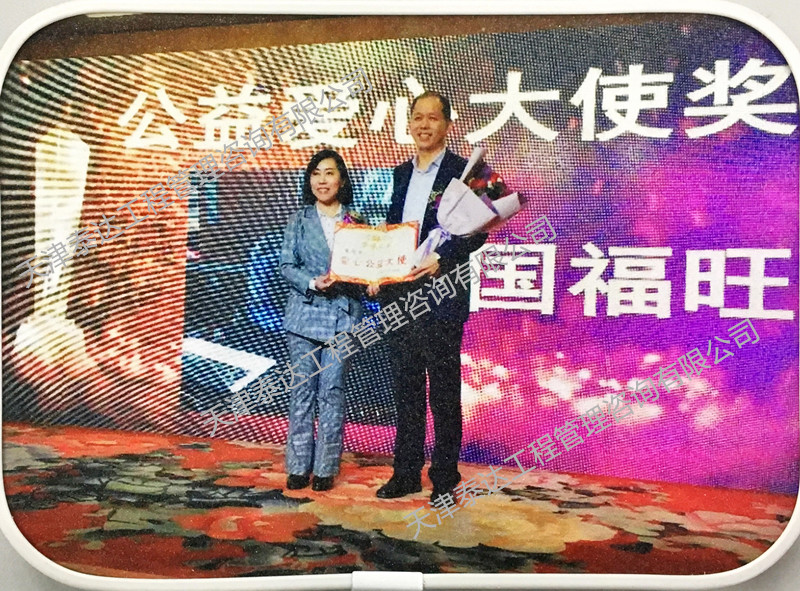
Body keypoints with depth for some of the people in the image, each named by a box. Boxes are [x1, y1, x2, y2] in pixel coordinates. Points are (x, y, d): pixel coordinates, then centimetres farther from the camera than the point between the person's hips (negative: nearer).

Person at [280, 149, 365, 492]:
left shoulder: (355, 221, 6)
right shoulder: (299, 219, 9)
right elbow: (287, 265, 4)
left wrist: (341, 280, -15)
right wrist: (313, 283, -13)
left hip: (343, 315, -1)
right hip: (305, 312, 1)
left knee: (332, 391, 1)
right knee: (303, 390, 4)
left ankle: (326, 467, 11)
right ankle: (298, 466, 15)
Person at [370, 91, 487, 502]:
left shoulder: (462, 172, -3)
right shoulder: (402, 173, 16)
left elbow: (477, 232, -8)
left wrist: (441, 260, -22)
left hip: (441, 296, -6)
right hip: (397, 295, 6)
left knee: (443, 391, 3)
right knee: (405, 388, 12)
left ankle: (445, 477, 16)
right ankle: (406, 472, 24)